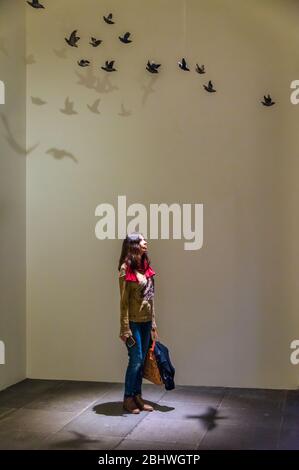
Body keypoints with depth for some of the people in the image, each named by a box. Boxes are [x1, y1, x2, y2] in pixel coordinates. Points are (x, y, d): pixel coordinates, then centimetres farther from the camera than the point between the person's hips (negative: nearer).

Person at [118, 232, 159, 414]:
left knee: (142, 360, 11)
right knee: (136, 359, -4)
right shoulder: (126, 268, -11)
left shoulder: (146, 266, 9)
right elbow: (124, 300, -13)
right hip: (133, 321, -7)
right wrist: (125, 327, -16)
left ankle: (137, 396, 21)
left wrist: (154, 323, 13)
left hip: (146, 321, 7)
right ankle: (128, 398, 10)